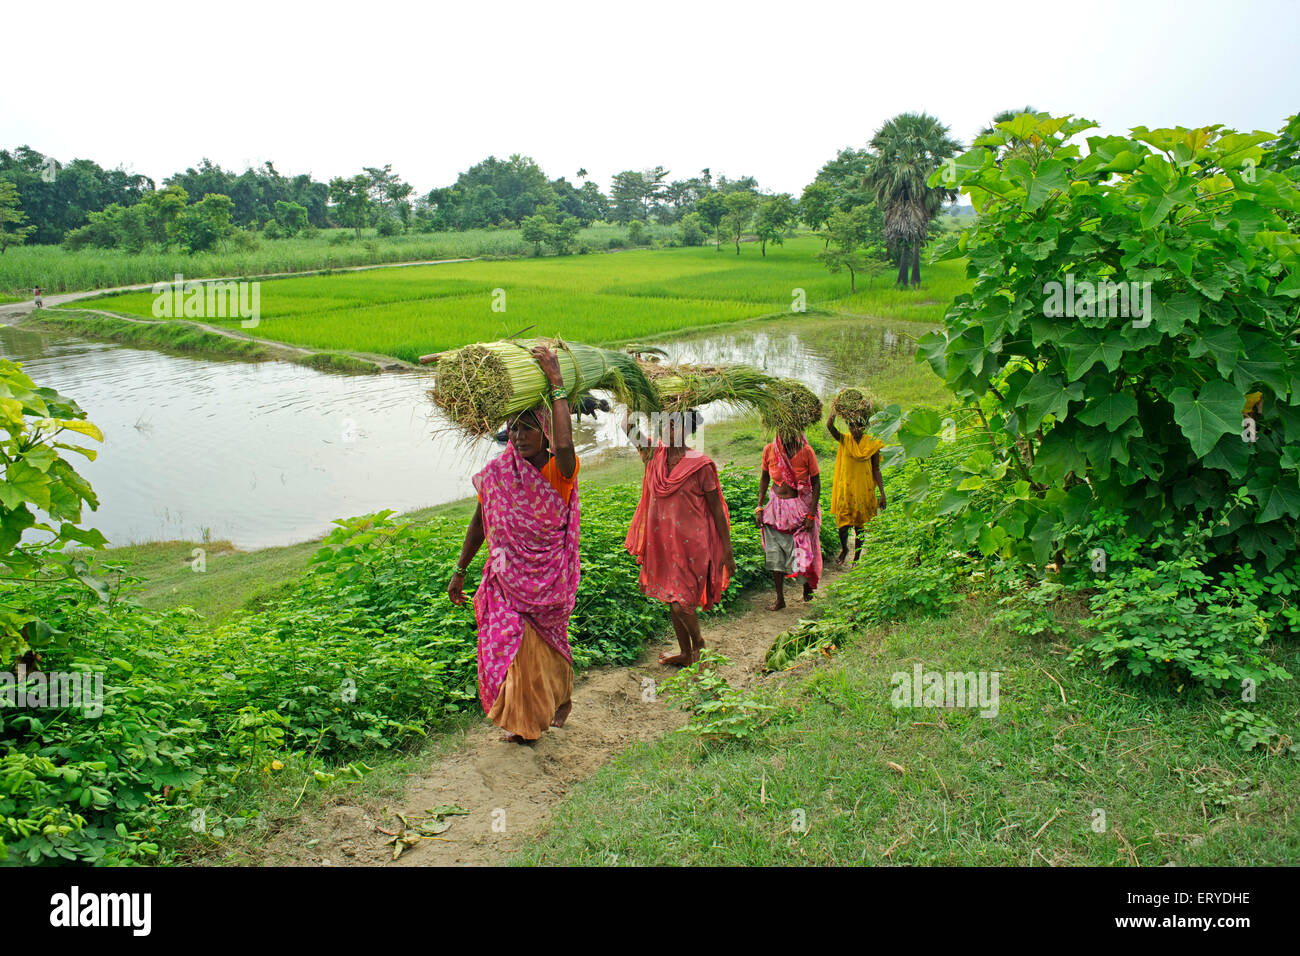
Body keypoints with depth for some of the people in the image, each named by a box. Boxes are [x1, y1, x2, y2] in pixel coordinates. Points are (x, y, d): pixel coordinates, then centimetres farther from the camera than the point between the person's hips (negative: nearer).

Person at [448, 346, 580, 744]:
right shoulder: (497, 472, -6)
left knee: (547, 645, 14)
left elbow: (565, 445, -42)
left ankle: (561, 696, 44)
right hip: (509, 574, 3)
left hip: (550, 576, -2)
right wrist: (460, 572, 10)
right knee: (518, 646, 8)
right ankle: (523, 721, 31)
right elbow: (480, 522, 6)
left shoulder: (560, 472, -17)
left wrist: (557, 383, -39)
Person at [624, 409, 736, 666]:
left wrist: (728, 551, -7)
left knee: (681, 602, -8)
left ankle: (698, 642, 21)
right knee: (672, 600, 15)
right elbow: (630, 429, 4)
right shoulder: (656, 455, 2)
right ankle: (685, 653, 33)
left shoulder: (700, 465, -11)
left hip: (690, 543, -6)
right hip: (662, 541, 6)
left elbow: (717, 509, -7)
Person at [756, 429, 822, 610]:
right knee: (775, 554, 4)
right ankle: (780, 599, 17)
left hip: (800, 507, -3)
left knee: (802, 551, -2)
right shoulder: (769, 450, -6)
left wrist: (811, 514, -10)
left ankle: (807, 582, 31)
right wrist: (759, 507, 4)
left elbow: (816, 483, -7)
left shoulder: (806, 451, -14)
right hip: (776, 506, 3)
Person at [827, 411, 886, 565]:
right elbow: (829, 425, -17)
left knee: (860, 526, 8)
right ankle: (844, 549, 30)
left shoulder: (872, 444, 0)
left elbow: (876, 470, 3)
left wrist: (882, 493, 0)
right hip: (845, 488, 0)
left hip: (864, 490, 0)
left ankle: (856, 558, 23)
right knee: (843, 523, 1)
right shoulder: (844, 440, -1)